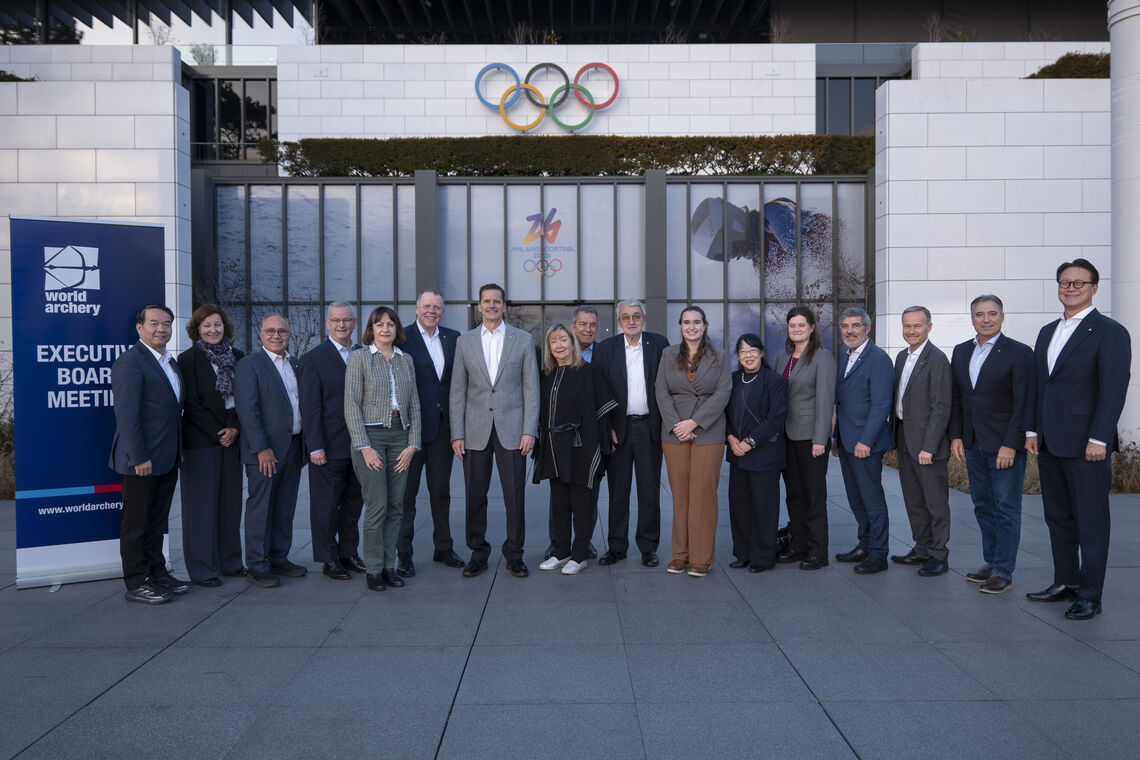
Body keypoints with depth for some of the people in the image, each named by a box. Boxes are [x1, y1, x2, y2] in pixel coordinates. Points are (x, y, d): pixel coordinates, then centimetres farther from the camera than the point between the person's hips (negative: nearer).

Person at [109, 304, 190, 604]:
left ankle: (157, 573, 28)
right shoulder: (130, 362, -13)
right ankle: (136, 584, 12)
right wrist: (138, 458, -21)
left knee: (157, 521, 18)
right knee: (136, 523, 3)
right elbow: (127, 416, -18)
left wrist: (177, 452, 14)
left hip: (167, 459, 9)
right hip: (142, 460, -9)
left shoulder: (171, 362, 15)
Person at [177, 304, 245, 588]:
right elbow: (192, 403, -8)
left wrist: (236, 428, -4)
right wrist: (218, 433, -10)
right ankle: (202, 569, 8)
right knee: (202, 503, -1)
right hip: (201, 440, -5)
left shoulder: (236, 356, 10)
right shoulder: (188, 359, -3)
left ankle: (230, 561, 20)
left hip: (231, 438, 5)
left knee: (230, 500, 9)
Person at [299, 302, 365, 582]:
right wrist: (315, 447, -14)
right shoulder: (313, 359, -5)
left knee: (354, 501, 14)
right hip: (330, 445, -5)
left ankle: (349, 553, 27)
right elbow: (310, 407, -8)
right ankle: (329, 559, 15)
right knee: (327, 504, 3)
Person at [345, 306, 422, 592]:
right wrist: (364, 447, -12)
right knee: (377, 506, -6)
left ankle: (389, 566, 15)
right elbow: (352, 405, -5)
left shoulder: (406, 360, 12)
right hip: (370, 434, -4)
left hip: (400, 435, 4)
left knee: (396, 507, 5)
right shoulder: (359, 358, 0)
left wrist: (412, 444, 2)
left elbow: (414, 404, 12)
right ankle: (374, 569, 6)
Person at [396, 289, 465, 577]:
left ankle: (443, 548, 26)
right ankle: (403, 555, 13)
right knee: (406, 491, 4)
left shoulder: (453, 337, 9)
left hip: (443, 425, 5)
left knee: (441, 490, 14)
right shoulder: (402, 337, -6)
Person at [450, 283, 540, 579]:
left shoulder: (523, 339, 5)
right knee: (475, 495, 5)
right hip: (476, 430, 1)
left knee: (515, 495, 1)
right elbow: (457, 391, 6)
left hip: (511, 429, -1)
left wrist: (530, 430, -6)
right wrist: (457, 434, -1)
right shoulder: (464, 341, 8)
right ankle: (478, 553, 20)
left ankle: (514, 554, 17)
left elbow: (531, 388, 2)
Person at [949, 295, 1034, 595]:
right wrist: (956, 436, 6)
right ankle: (991, 561, 26)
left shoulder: (1019, 353, -8)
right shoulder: (961, 351, 10)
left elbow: (1024, 404, -12)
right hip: (973, 444, 6)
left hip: (1005, 445, -6)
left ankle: (1003, 571, 9)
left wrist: (1010, 445, -16)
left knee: (1006, 509, 1)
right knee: (982, 505, 14)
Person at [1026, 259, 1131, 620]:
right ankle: (1065, 583, 26)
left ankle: (1090, 597, 10)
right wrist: (1032, 430, 11)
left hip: (1085, 446, -7)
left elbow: (1113, 390, -14)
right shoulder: (1048, 332, 15)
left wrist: (1098, 440, -18)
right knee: (1058, 519, 14)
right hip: (1049, 444, 7)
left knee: (1091, 523, 2)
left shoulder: (1110, 332, -7)